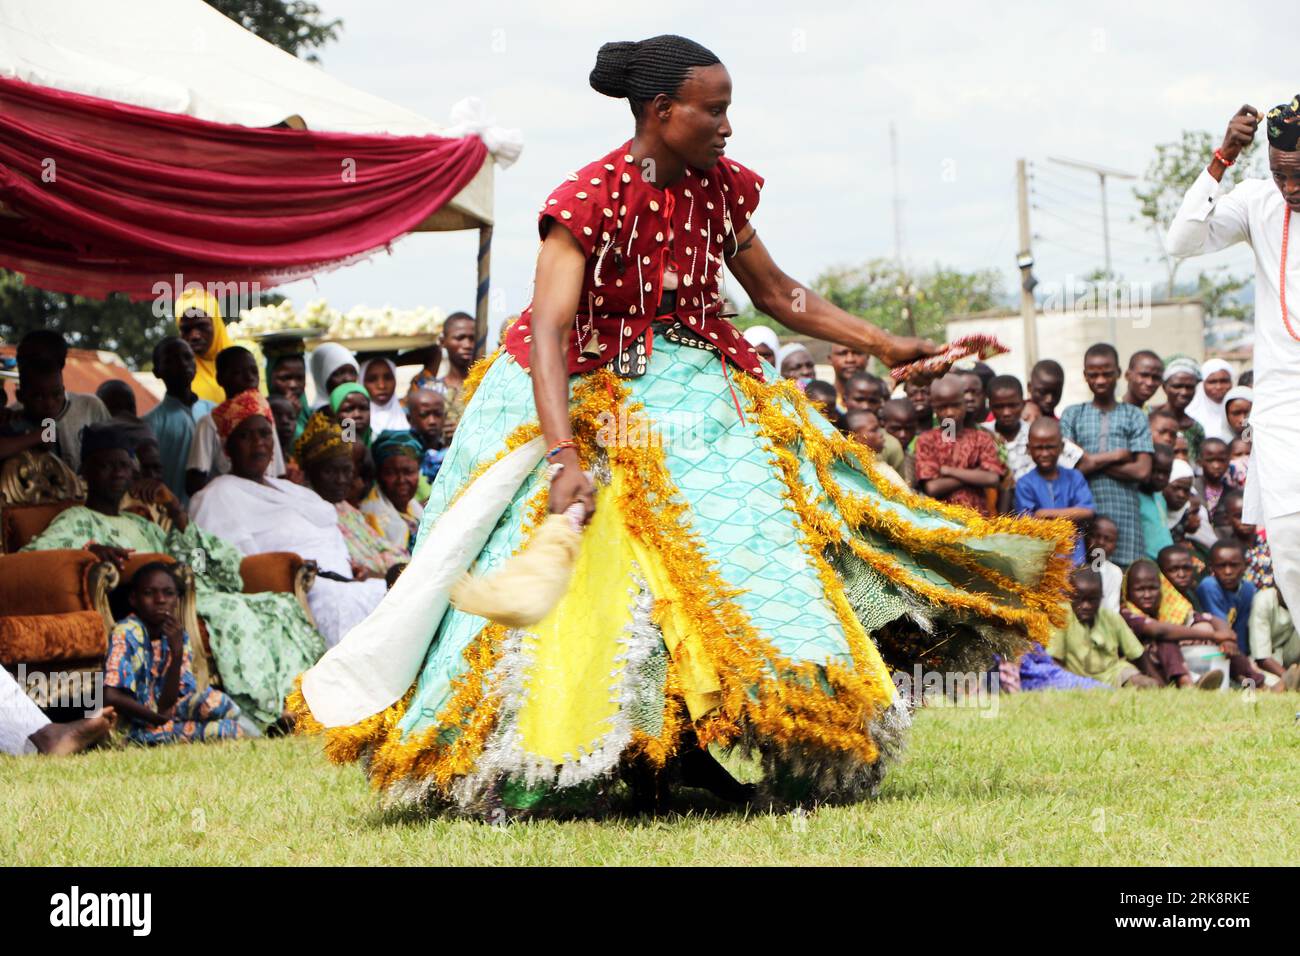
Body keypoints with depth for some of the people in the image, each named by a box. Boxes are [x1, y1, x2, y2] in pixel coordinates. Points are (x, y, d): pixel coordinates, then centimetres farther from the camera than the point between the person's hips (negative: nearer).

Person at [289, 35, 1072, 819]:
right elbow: (549, 328, -27)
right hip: (591, 399, -6)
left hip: (696, 388, 6)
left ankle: (679, 748, -8)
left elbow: (777, 293, 13)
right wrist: (564, 454, -39)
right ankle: (506, 768, -7)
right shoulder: (590, 201, -20)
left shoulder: (721, 189, 0)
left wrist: (885, 345, 7)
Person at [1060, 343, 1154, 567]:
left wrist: (1093, 461, -2)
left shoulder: (1133, 417, 10)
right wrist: (1118, 455, -3)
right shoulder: (1073, 415, 11)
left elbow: (1142, 471, -1)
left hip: (1124, 513, 0)